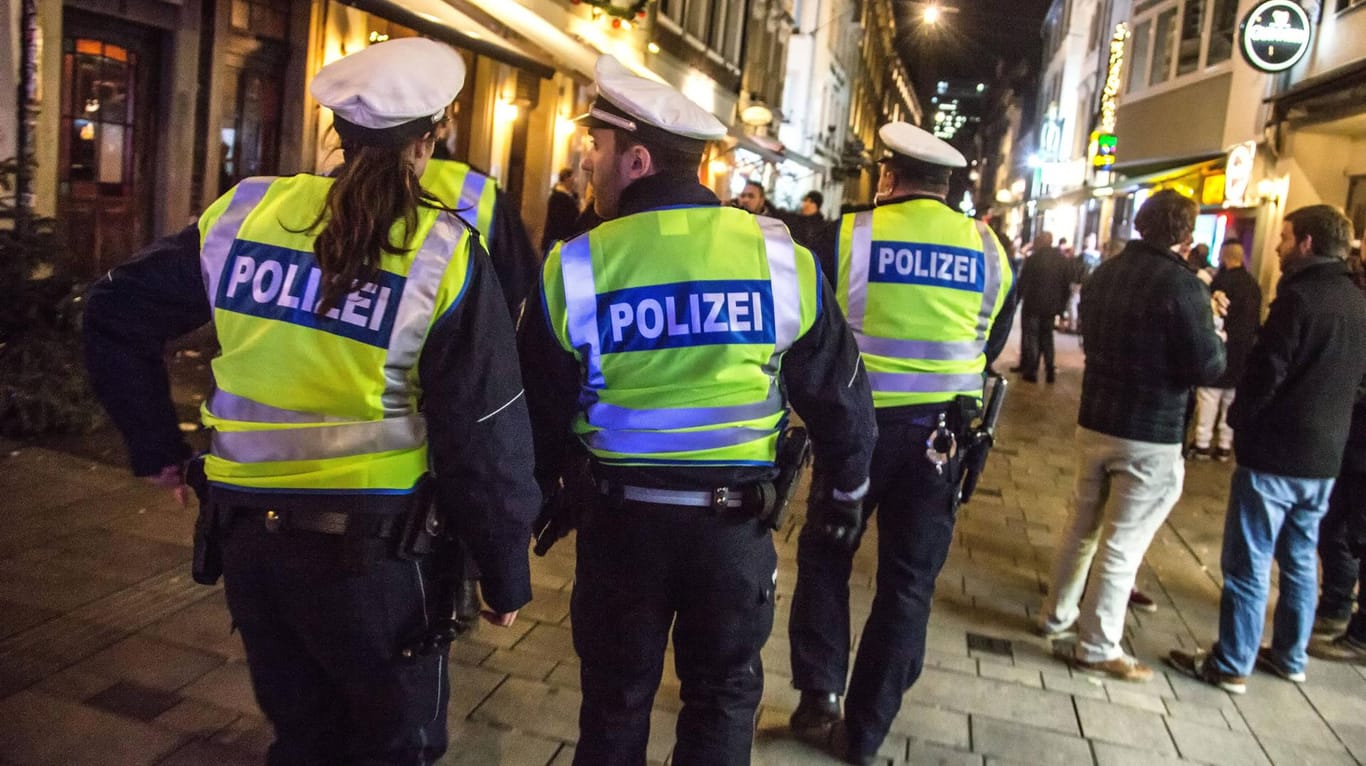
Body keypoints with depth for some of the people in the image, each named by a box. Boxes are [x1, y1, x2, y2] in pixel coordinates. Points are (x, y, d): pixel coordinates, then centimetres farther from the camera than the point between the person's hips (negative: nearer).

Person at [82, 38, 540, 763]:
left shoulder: (245, 212, 0)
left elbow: (115, 316, 8)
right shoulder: (445, 254, -12)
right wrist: (506, 571, 0)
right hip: (372, 543, -4)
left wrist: (157, 447, 16)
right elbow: (482, 435, -11)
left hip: (247, 528, 5)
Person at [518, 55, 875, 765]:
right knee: (723, 691, 19)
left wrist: (538, 490, 19)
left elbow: (543, 410, 0)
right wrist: (845, 485, 17)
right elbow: (838, 390, 1)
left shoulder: (575, 267, -10)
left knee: (616, 692, 19)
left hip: (622, 513, 0)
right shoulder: (782, 256, -8)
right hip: (736, 516, 1)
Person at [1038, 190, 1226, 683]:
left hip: (1094, 423, 7)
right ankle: (1097, 649, 13)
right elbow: (1208, 369, -15)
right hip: (1150, 437, -6)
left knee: (1081, 526, 20)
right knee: (1121, 544, 3)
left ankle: (1057, 615, 33)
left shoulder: (1103, 275, 4)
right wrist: (1213, 330, 2)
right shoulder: (1182, 285, -17)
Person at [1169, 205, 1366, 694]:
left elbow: (1266, 372, -18)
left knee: (1248, 563, 0)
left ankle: (1230, 665, 8)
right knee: (1300, 561, 18)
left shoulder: (1299, 297, -17)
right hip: (1325, 457, 8)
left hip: (1273, 453, -8)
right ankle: (1289, 656, 30)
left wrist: (1238, 419, -2)